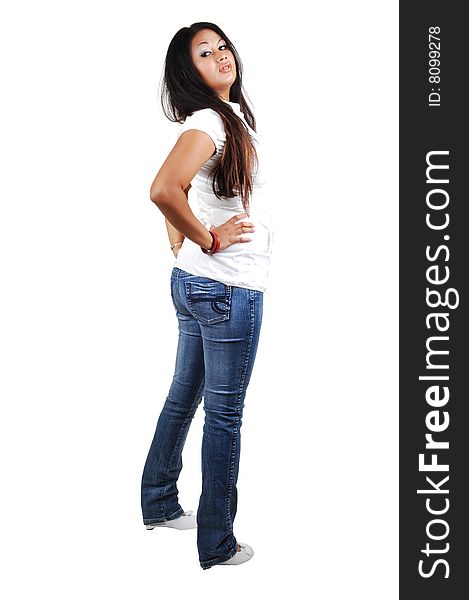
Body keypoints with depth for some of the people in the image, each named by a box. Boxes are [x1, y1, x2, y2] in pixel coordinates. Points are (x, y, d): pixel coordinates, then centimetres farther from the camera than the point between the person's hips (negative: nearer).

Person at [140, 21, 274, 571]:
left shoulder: (232, 116, 13)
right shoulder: (208, 121, -16)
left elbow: (175, 194, 25)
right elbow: (163, 189, -34)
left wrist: (181, 245, 17)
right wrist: (209, 239, -19)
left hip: (195, 282, 9)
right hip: (228, 288, -9)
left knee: (184, 397, 19)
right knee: (224, 415, 2)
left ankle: (159, 505, 37)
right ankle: (217, 545, 16)